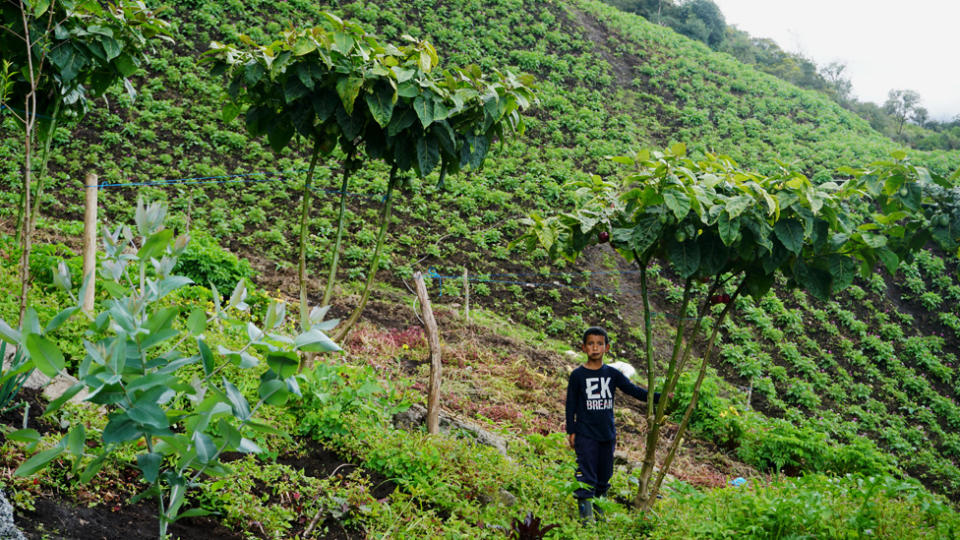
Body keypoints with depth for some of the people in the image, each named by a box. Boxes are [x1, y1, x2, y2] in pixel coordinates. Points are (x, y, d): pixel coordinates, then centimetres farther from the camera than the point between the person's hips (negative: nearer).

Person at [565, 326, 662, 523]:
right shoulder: (577, 376, -3)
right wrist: (571, 431, -3)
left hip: (607, 434, 4)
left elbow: (634, 390, 4)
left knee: (604, 475, 11)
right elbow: (571, 405, 0)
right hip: (585, 435, -4)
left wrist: (659, 398, -7)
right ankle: (585, 512, -4)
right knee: (586, 475, -7)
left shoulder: (612, 374, 5)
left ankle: (599, 507, 25)